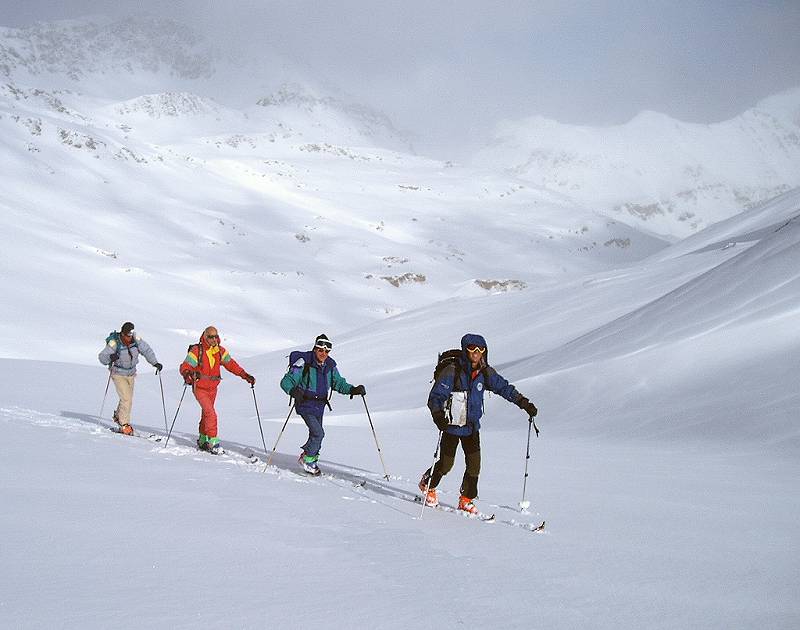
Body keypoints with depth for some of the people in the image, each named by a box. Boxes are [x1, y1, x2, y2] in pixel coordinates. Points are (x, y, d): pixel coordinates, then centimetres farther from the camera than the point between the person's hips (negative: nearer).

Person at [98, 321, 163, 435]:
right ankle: (124, 425, -1)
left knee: (128, 398, 18)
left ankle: (118, 416, 43)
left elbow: (146, 350, -2)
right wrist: (110, 358, -42)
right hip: (119, 374, -5)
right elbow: (102, 357, -22)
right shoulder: (114, 343, -25)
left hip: (131, 374, 5)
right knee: (126, 399, -14)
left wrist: (155, 363, -12)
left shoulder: (136, 340, -14)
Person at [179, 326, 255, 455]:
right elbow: (184, 367, -19)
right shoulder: (197, 351, -16)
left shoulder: (220, 351, -1)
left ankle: (202, 441, 34)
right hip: (200, 388, -6)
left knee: (206, 414, 18)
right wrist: (187, 374, -43)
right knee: (211, 414, -18)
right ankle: (213, 443, -14)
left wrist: (245, 375, -9)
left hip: (213, 388, 6)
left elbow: (231, 364, 1)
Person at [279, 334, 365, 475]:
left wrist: (353, 390, -7)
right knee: (318, 433, -16)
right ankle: (306, 458, 6)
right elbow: (286, 382, -17)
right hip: (305, 405, -6)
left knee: (316, 434, 14)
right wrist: (294, 391, -38)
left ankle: (312, 461, 34)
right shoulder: (304, 363, -17)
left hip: (319, 406, 6)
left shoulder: (330, 366, 1)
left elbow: (339, 383, 11)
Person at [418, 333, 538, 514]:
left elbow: (504, 387, 7)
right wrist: (438, 415, -32)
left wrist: (523, 403, 1)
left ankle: (466, 500, 13)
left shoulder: (485, 373, -1)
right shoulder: (452, 372, -16)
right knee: (446, 464, 2)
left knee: (474, 464, -4)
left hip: (472, 426, 4)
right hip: (452, 426, -4)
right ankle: (427, 485, 32)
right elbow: (435, 396, -16)